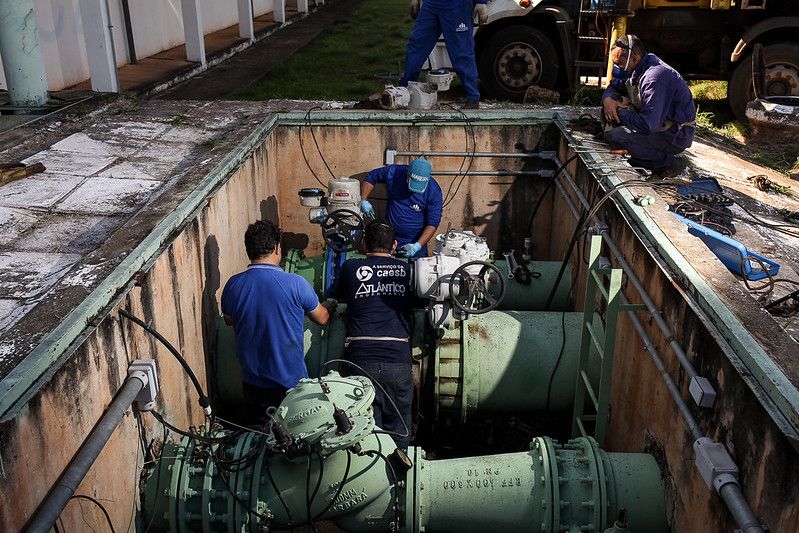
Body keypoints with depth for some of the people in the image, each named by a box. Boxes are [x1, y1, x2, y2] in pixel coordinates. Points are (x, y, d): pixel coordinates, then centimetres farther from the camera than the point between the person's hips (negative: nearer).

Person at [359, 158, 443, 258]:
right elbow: (371, 177, 4)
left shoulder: (434, 190, -19)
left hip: (415, 243, -1)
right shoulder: (393, 172, -15)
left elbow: (433, 223, -15)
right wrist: (364, 200, -6)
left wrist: (418, 246, -26)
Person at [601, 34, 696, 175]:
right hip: (657, 123, 10)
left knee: (614, 137, -26)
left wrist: (620, 112, -19)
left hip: (677, 136, -10)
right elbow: (614, 86, 17)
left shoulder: (655, 78, -29)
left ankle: (667, 163, -9)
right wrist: (607, 99, -8)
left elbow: (648, 125, -34)